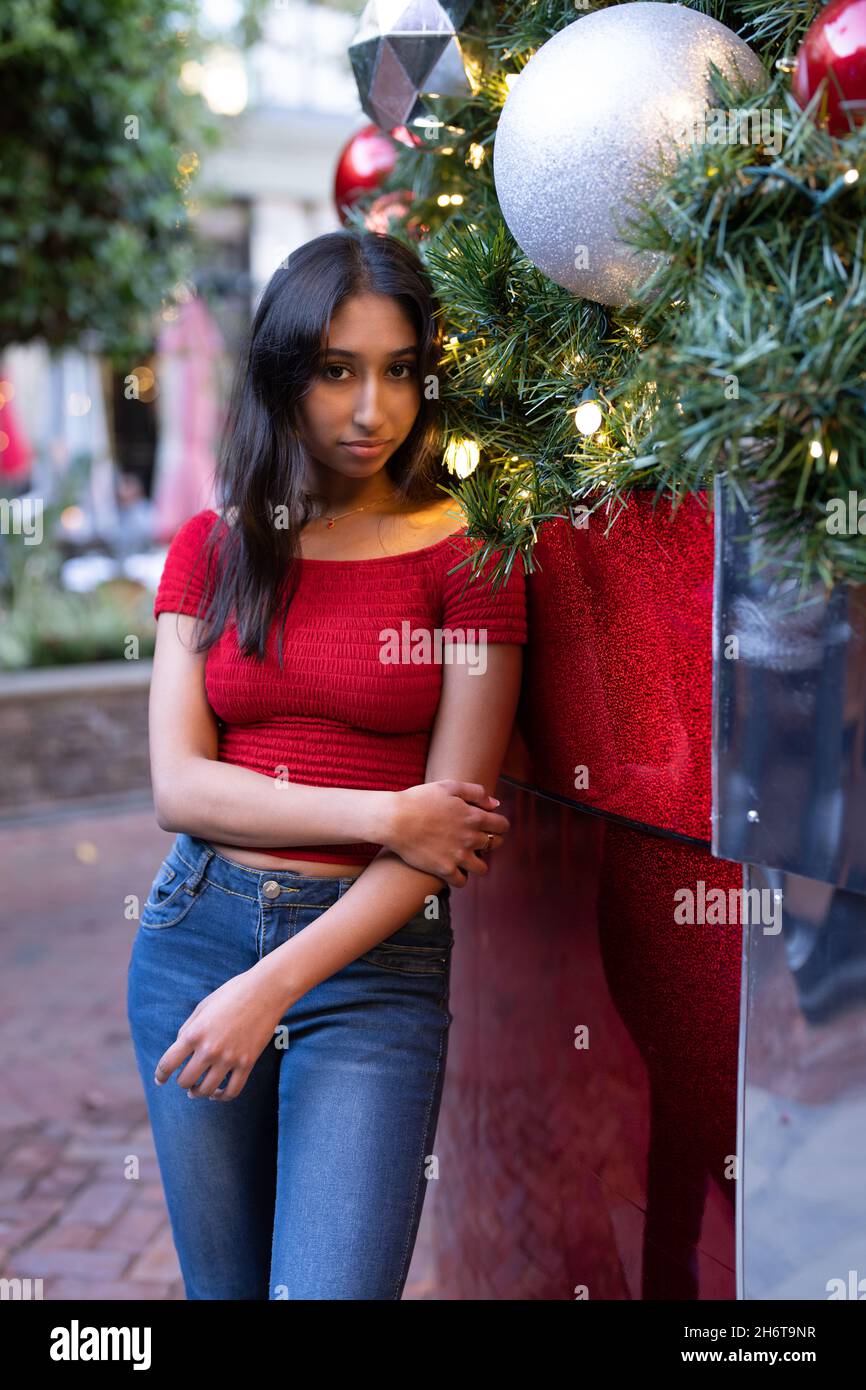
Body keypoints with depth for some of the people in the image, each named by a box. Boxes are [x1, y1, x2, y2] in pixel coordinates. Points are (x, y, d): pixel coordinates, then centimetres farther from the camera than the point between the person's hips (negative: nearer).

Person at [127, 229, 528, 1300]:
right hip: (194, 929, 3)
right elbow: (178, 787, -3)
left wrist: (270, 986, -15)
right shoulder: (211, 547, 5)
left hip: (372, 957, -3)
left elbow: (454, 819, -9)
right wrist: (385, 815, -14)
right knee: (223, 1288, 15)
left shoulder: (470, 556, -4)